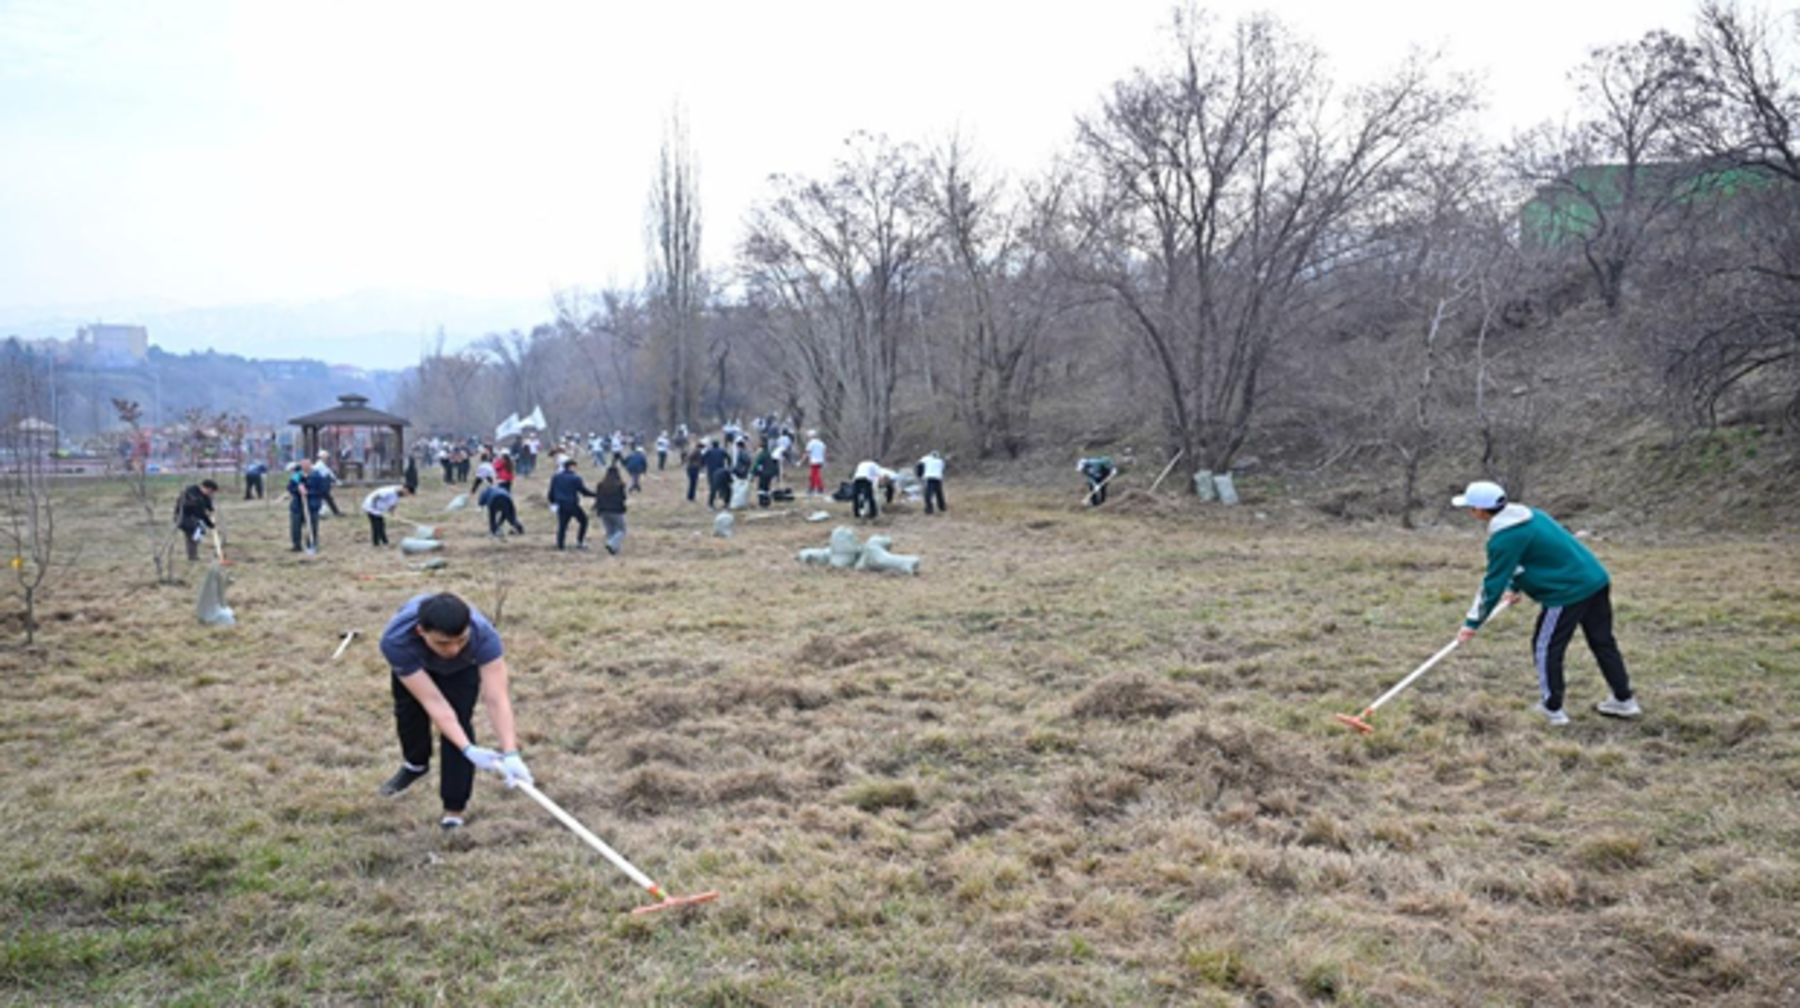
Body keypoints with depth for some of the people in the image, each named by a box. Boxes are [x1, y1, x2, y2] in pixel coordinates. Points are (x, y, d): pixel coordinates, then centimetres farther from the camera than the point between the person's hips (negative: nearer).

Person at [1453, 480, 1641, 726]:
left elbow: (1493, 584, -12)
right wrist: (1515, 586, 36)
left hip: (1568, 592, -9)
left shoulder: (1504, 539, -16)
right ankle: (1624, 700, 29)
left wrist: (1473, 623, -5)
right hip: (1597, 579, 9)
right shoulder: (1528, 515, 11)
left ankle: (1553, 710, 13)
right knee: (1603, 642, 19)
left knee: (1546, 648, 6)